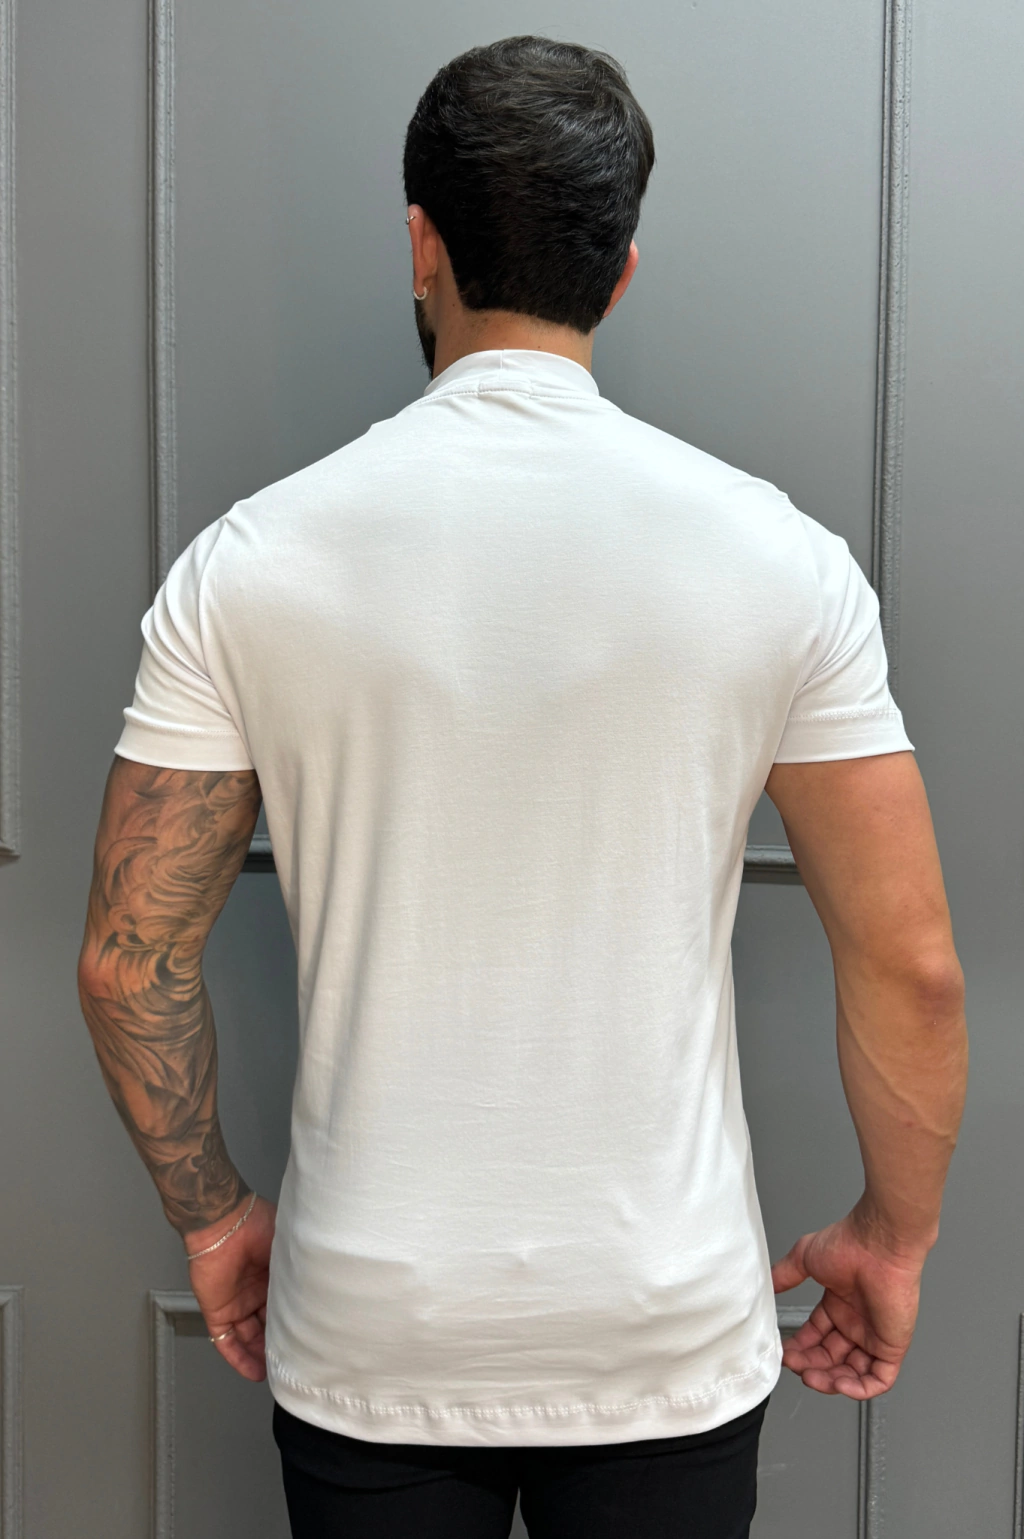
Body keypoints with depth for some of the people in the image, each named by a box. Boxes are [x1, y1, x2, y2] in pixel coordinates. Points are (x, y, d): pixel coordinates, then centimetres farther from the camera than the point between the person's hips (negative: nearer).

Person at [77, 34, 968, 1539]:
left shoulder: (249, 561, -9)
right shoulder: (775, 552, -10)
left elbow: (128, 959, -6)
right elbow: (910, 963, -9)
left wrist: (211, 1213, 10)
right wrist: (894, 1234, 7)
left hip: (365, 1339, 1)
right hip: (670, 1337, 0)